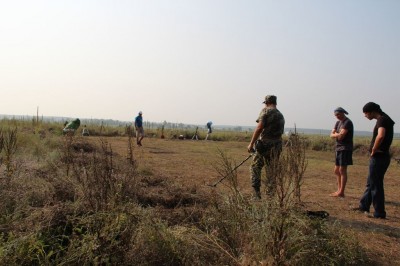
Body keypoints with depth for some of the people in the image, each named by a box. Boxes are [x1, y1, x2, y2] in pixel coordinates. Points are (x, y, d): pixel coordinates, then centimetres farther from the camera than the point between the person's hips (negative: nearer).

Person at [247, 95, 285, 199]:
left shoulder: (266, 111, -5)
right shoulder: (281, 115, 16)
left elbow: (259, 128, -16)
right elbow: (280, 132, 15)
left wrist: (251, 143, -16)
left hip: (265, 144, -6)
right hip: (277, 146, 6)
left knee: (255, 167, 6)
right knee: (271, 171, 12)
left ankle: (256, 193, -1)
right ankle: (271, 196, 15)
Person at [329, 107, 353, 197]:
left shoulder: (348, 122, -10)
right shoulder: (338, 122, 17)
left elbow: (341, 136, -19)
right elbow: (332, 135, 9)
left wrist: (336, 134, 0)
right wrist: (338, 135, -9)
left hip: (345, 148, -9)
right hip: (338, 148, 9)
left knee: (342, 170, -8)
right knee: (336, 170, 11)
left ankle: (341, 192, -4)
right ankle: (339, 190, 20)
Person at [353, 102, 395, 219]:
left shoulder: (382, 120, -16)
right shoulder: (384, 119, 15)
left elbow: (380, 136, -34)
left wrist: (373, 150, -21)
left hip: (378, 158, -10)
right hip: (380, 157, 10)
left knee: (376, 185, -1)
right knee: (370, 183, 19)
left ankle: (379, 213, 8)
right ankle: (364, 206, 31)